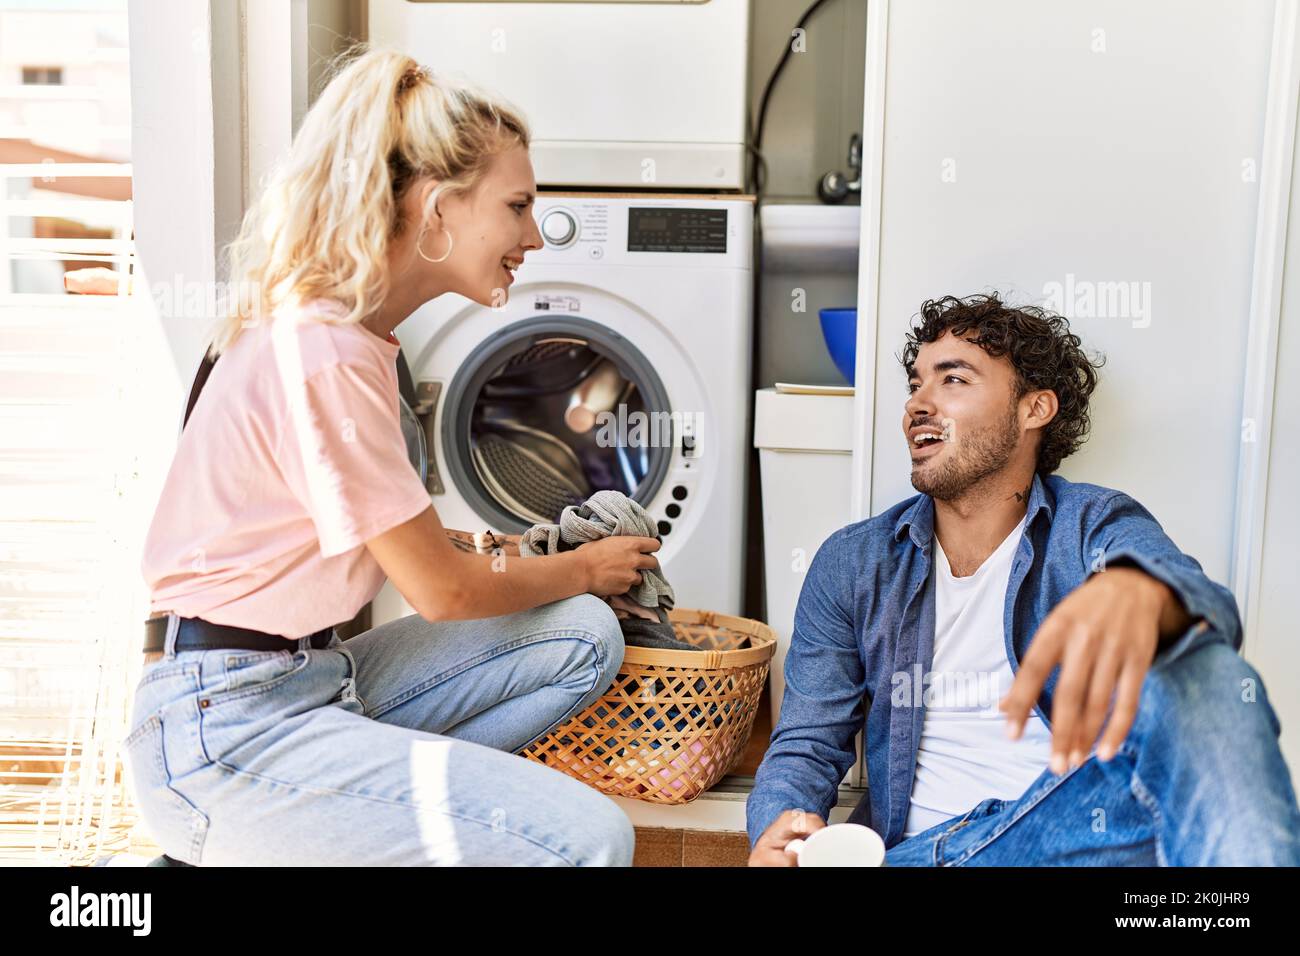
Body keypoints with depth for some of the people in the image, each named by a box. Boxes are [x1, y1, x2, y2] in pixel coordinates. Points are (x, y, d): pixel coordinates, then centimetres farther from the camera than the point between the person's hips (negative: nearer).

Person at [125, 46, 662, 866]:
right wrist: (583, 567, 4)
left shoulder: (344, 336, 9)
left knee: (585, 637, 0)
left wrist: (520, 558, 9)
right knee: (589, 839, -19)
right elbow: (444, 591, -12)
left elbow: (414, 544, 16)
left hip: (312, 672, 10)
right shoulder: (326, 355, -21)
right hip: (224, 729, -10)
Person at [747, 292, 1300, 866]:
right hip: (913, 847, 1)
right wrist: (780, 828, -16)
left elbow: (1198, 597, -20)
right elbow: (806, 745, 9)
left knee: (1198, 667, -29)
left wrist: (1136, 591, -47)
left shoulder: (1094, 525, 4)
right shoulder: (850, 563, 10)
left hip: (1081, 821, 0)